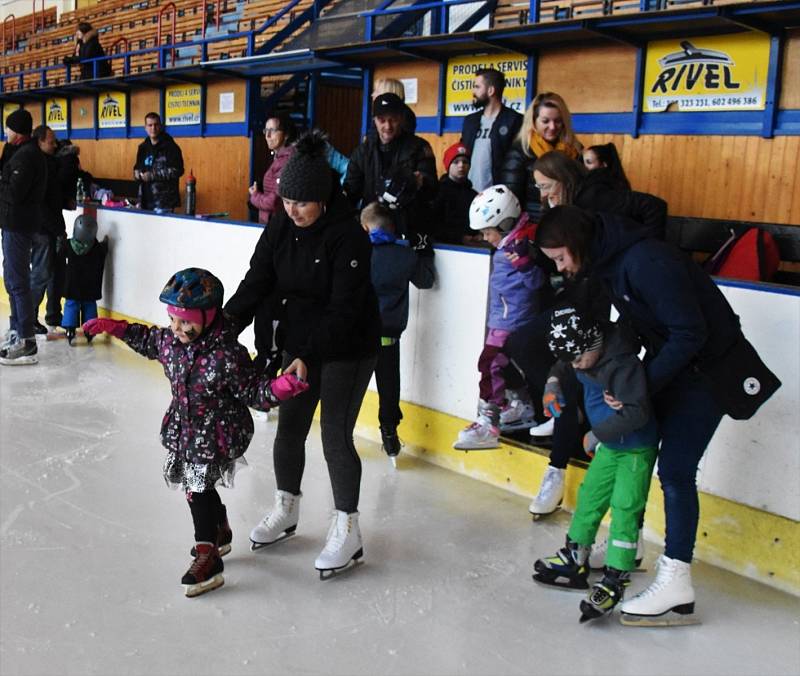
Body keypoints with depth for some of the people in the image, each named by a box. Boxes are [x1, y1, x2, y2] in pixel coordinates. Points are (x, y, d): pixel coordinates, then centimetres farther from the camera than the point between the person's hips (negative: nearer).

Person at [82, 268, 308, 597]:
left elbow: (254, 392, -23)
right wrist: (112, 327, 17)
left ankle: (208, 556, 4)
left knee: (198, 487, -9)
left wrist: (281, 386, -41)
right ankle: (220, 531, 46)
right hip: (183, 428, 8)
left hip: (218, 433, -8)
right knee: (196, 484, 21)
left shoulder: (227, 354, -26)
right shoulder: (170, 340, -5)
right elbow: (147, 340, 18)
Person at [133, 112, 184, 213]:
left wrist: (152, 175, -17)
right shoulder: (143, 147, 15)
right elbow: (137, 167, 26)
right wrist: (137, 173, 1)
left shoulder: (170, 146, -6)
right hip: (146, 201, 6)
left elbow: (177, 170, -14)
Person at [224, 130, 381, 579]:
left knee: (336, 435, -6)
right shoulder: (280, 230, -3)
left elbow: (344, 310, -25)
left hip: (348, 348, -6)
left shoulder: (348, 236, -22)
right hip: (300, 343, 6)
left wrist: (309, 357, -34)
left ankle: (348, 530, 10)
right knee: (289, 427, 11)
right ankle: (286, 511, 32)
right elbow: (255, 285, -7)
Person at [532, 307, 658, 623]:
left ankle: (615, 579, -5)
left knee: (624, 508, -10)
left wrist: (597, 434, -29)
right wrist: (554, 381, 2)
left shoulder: (622, 364, -30)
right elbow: (563, 364, 21)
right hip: (608, 444, 9)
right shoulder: (585, 357, -3)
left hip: (637, 448, -9)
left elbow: (636, 413, -36)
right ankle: (575, 561, 28)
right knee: (589, 496, 14)